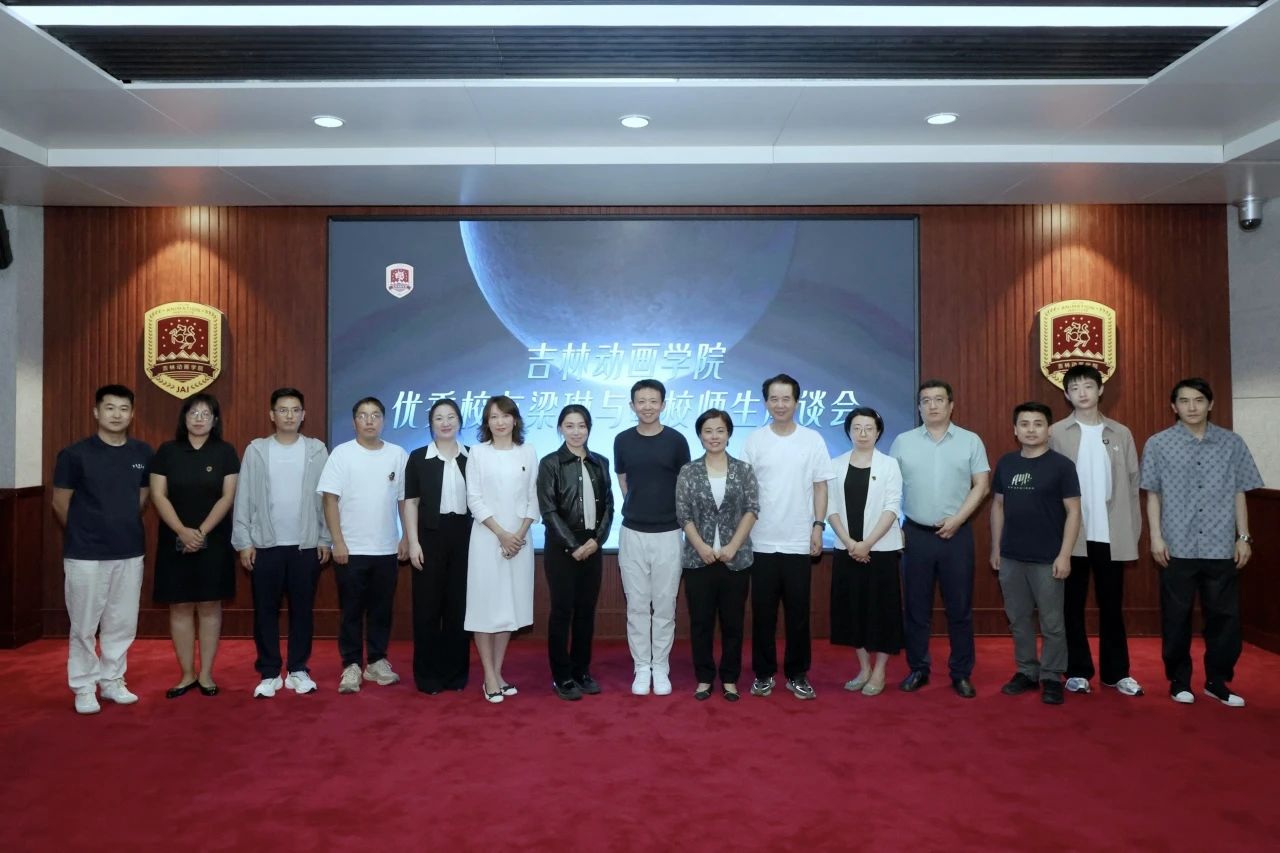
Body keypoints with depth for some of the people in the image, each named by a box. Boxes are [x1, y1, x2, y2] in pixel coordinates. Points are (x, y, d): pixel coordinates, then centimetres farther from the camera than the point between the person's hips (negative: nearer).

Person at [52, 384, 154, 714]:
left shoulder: (143, 453, 2)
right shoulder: (74, 454, -8)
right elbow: (60, 503, 0)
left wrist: (125, 527, 13)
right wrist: (82, 535, 9)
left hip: (130, 553, 3)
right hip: (85, 555, -3)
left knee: (122, 623, 11)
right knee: (84, 625, 5)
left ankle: (113, 681, 26)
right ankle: (84, 687, 19)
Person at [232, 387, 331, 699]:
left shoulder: (317, 450, 1)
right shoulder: (256, 449, 1)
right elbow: (244, 498, 1)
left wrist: (325, 539, 0)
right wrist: (243, 542, -3)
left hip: (306, 545, 0)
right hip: (265, 545, 0)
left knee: (302, 610, 8)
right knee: (265, 611, 7)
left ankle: (297, 670, 19)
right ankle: (269, 673, 17)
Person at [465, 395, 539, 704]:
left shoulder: (528, 453, 5)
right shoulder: (478, 452, 0)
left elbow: (533, 498, 4)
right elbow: (474, 499, -4)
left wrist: (520, 534, -8)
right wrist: (501, 534, -11)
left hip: (519, 538, 2)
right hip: (487, 537, -2)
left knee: (510, 604, 7)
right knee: (485, 604, -1)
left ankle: (498, 673, 18)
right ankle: (489, 677, 7)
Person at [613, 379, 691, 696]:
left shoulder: (676, 440, -4)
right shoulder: (622, 440, 1)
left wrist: (680, 519, 8)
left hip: (668, 533, -1)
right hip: (632, 533, 1)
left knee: (664, 606, 6)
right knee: (637, 605, 6)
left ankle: (660, 668, 18)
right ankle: (641, 668, 17)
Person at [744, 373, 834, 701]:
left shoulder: (812, 440, 1)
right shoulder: (754, 440, 0)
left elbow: (820, 487, 4)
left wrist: (818, 526, -4)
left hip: (799, 542, 0)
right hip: (762, 542, 0)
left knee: (798, 612, 7)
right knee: (763, 611, 7)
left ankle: (797, 674, 19)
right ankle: (764, 673, 19)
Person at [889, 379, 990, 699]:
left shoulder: (970, 441, 3)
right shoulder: (903, 442, 4)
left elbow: (981, 485, 0)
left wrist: (957, 519, -10)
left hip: (956, 534, 0)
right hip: (916, 533, 1)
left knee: (959, 607, 5)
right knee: (916, 607, 7)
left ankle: (961, 673, 16)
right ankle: (918, 669, 18)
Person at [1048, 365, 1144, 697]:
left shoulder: (1121, 434, 7)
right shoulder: (1056, 433, 1)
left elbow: (1133, 484, 7)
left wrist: (1133, 531, 1)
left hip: (1111, 535, 2)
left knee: (1111, 605, 9)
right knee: (1073, 604, 6)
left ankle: (1116, 672, 20)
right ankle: (1078, 671, 16)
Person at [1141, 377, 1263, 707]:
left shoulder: (1232, 443, 5)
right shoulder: (1158, 444, 0)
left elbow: (1239, 493, 8)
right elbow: (1153, 495, 2)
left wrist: (1243, 537, 4)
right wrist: (1156, 537, -4)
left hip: (1221, 547, 2)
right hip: (1177, 547, -1)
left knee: (1224, 616, 7)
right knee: (1176, 617, 7)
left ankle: (1217, 681, 22)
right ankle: (1179, 680, 20)